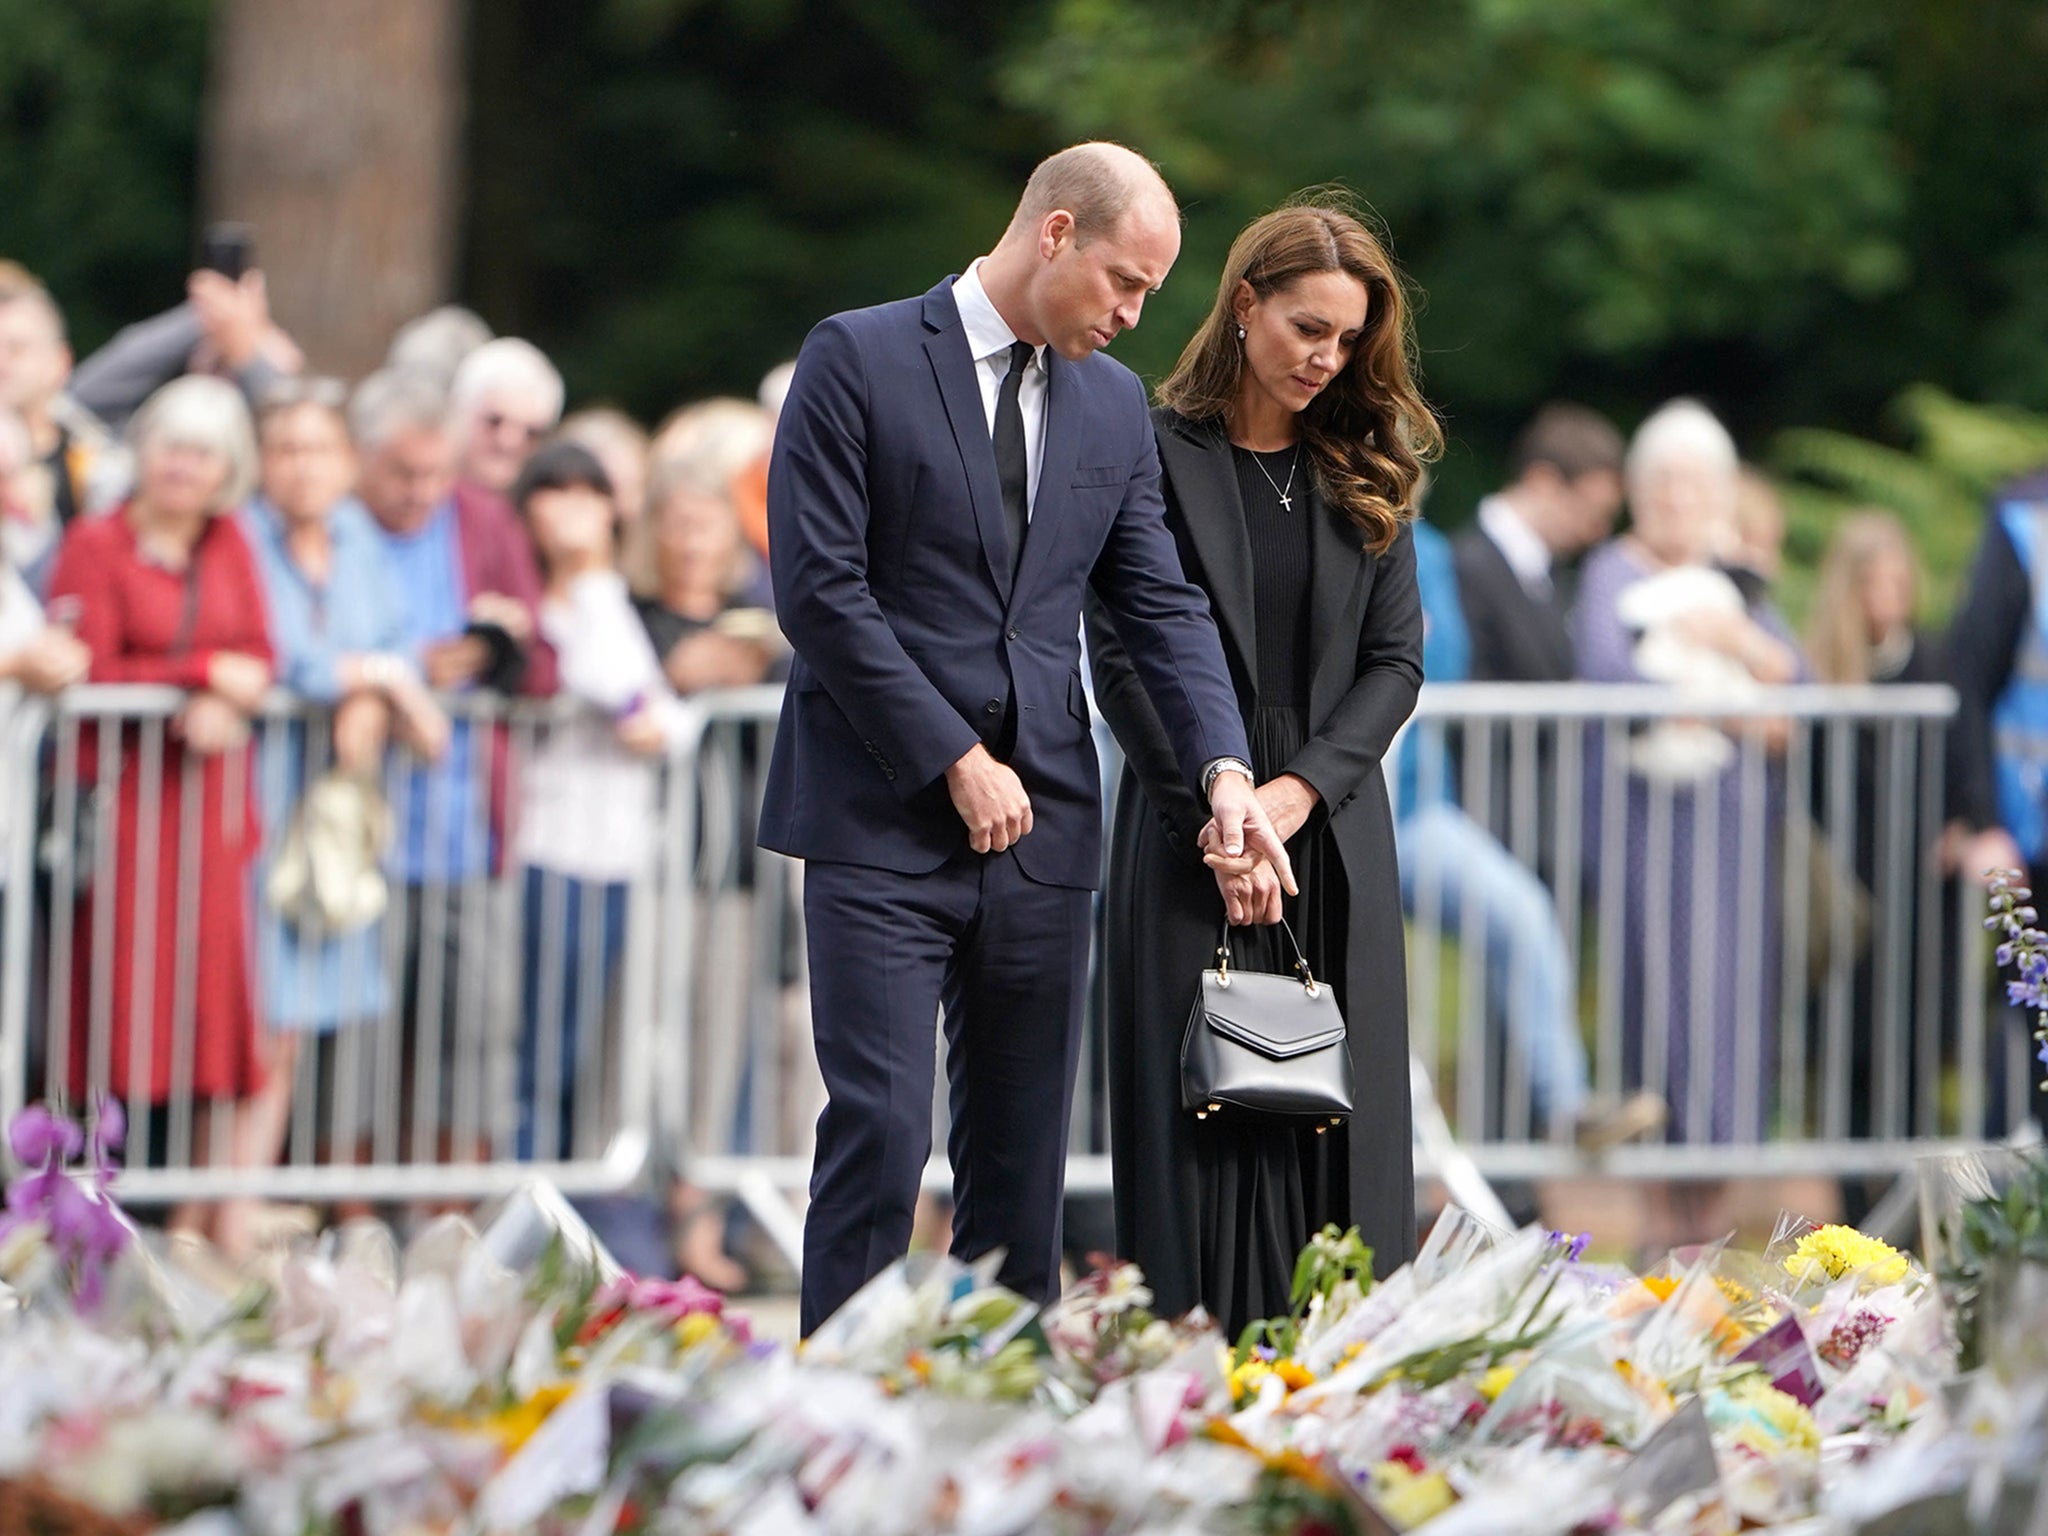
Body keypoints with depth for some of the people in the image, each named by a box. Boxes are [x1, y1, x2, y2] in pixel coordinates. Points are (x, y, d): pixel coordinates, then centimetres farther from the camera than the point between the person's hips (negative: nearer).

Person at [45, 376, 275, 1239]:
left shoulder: (228, 547, 14)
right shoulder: (97, 546, -2)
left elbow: (259, 658, 5)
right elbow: (91, 669, -11)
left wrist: (224, 707, -15)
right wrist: (206, 673, -11)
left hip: (210, 794, 5)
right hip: (125, 789, -5)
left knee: (213, 995, 3)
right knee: (124, 989, -8)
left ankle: (197, 1213, 7)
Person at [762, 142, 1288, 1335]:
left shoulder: (1114, 402, 13)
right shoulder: (858, 360, -4)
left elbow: (1161, 603, 12)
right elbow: (820, 589, -10)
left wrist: (1224, 769, -5)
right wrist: (955, 763, -12)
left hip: (1039, 827, 5)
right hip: (884, 821, -5)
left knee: (1024, 1150, 5)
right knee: (880, 1129, -11)